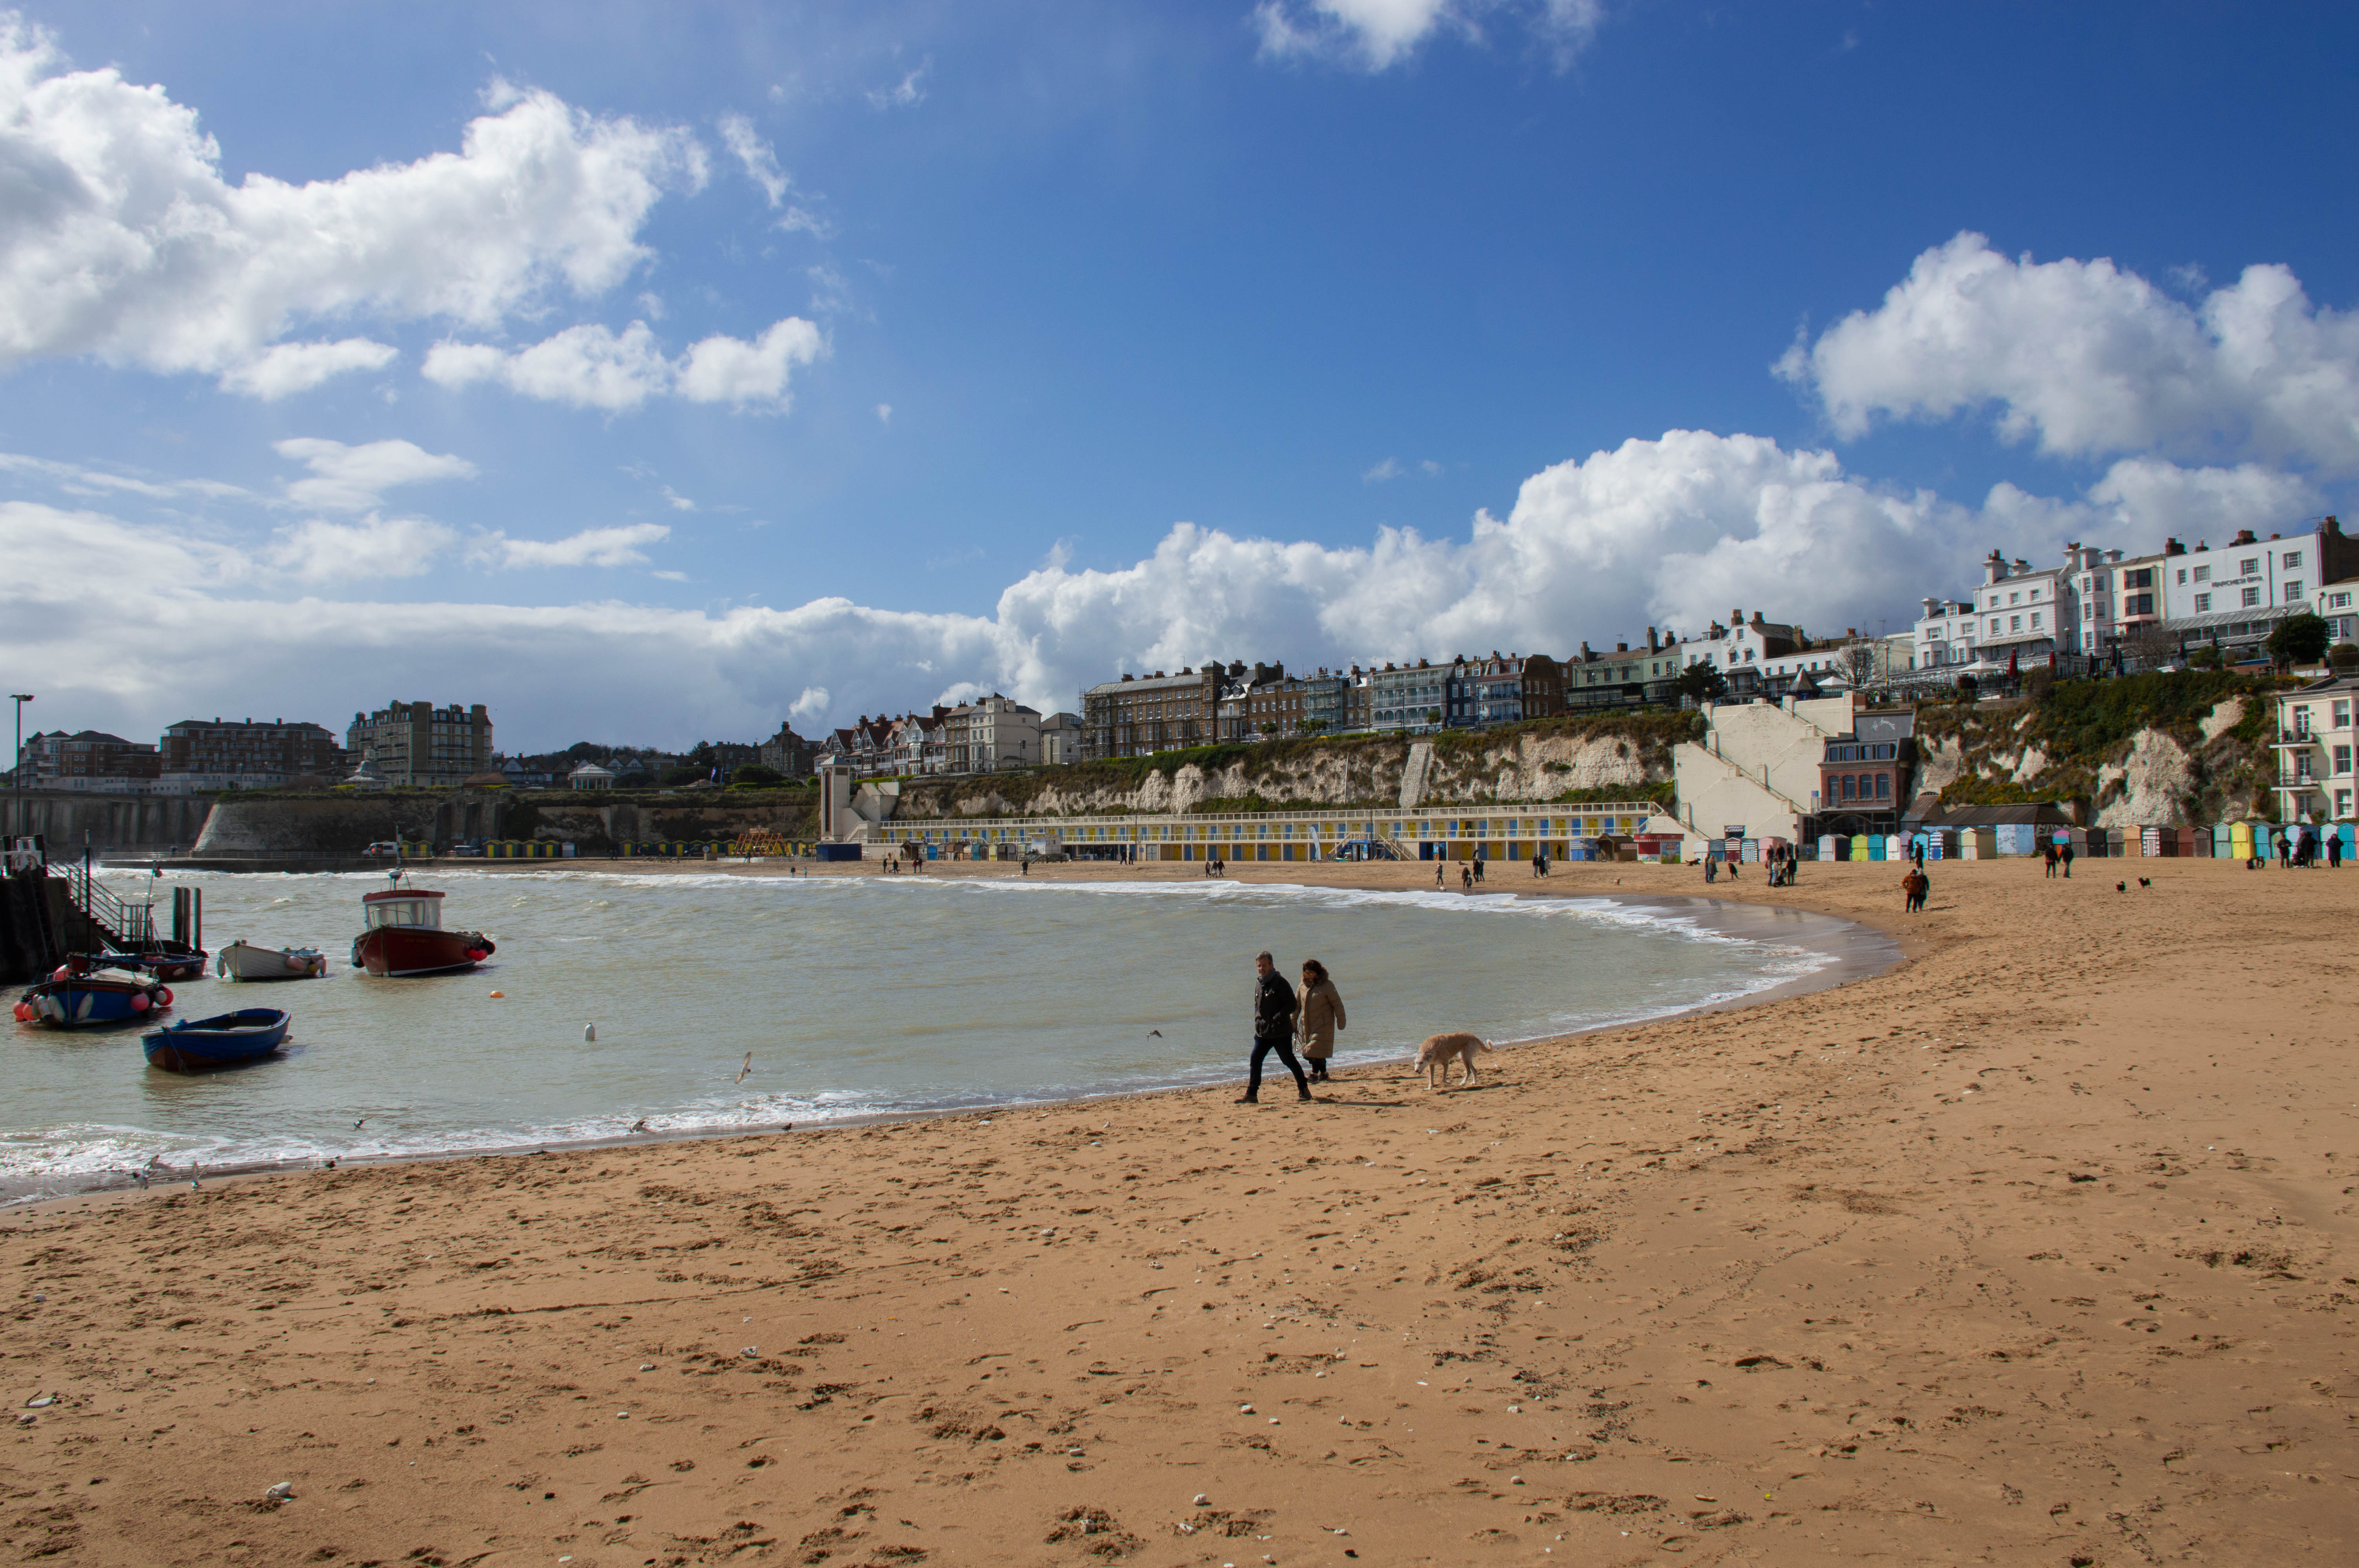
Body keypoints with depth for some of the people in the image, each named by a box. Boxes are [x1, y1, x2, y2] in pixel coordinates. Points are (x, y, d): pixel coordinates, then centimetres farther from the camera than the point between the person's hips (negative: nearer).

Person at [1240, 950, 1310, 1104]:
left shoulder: (1280, 983, -12)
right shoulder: (1259, 983, 11)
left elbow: (1292, 1005, -16)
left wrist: (1276, 1019, -19)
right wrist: (1257, 1019, 10)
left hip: (1281, 1033, -7)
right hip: (1262, 1032, 7)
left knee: (1289, 1061, 2)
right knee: (1255, 1060, 0)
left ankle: (1304, 1090, 19)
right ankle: (1251, 1094, 4)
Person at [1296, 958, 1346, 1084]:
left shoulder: (1327, 985, -7)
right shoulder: (1303, 986, 7)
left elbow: (1338, 1005, -5)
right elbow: (1296, 1005, 14)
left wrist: (1341, 1022, -7)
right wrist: (1293, 1024, 13)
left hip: (1323, 1025, -5)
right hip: (1307, 1025, 5)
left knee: (1318, 1050, -13)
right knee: (1309, 1053, 6)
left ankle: (1315, 1075, -8)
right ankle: (1323, 1074, 18)